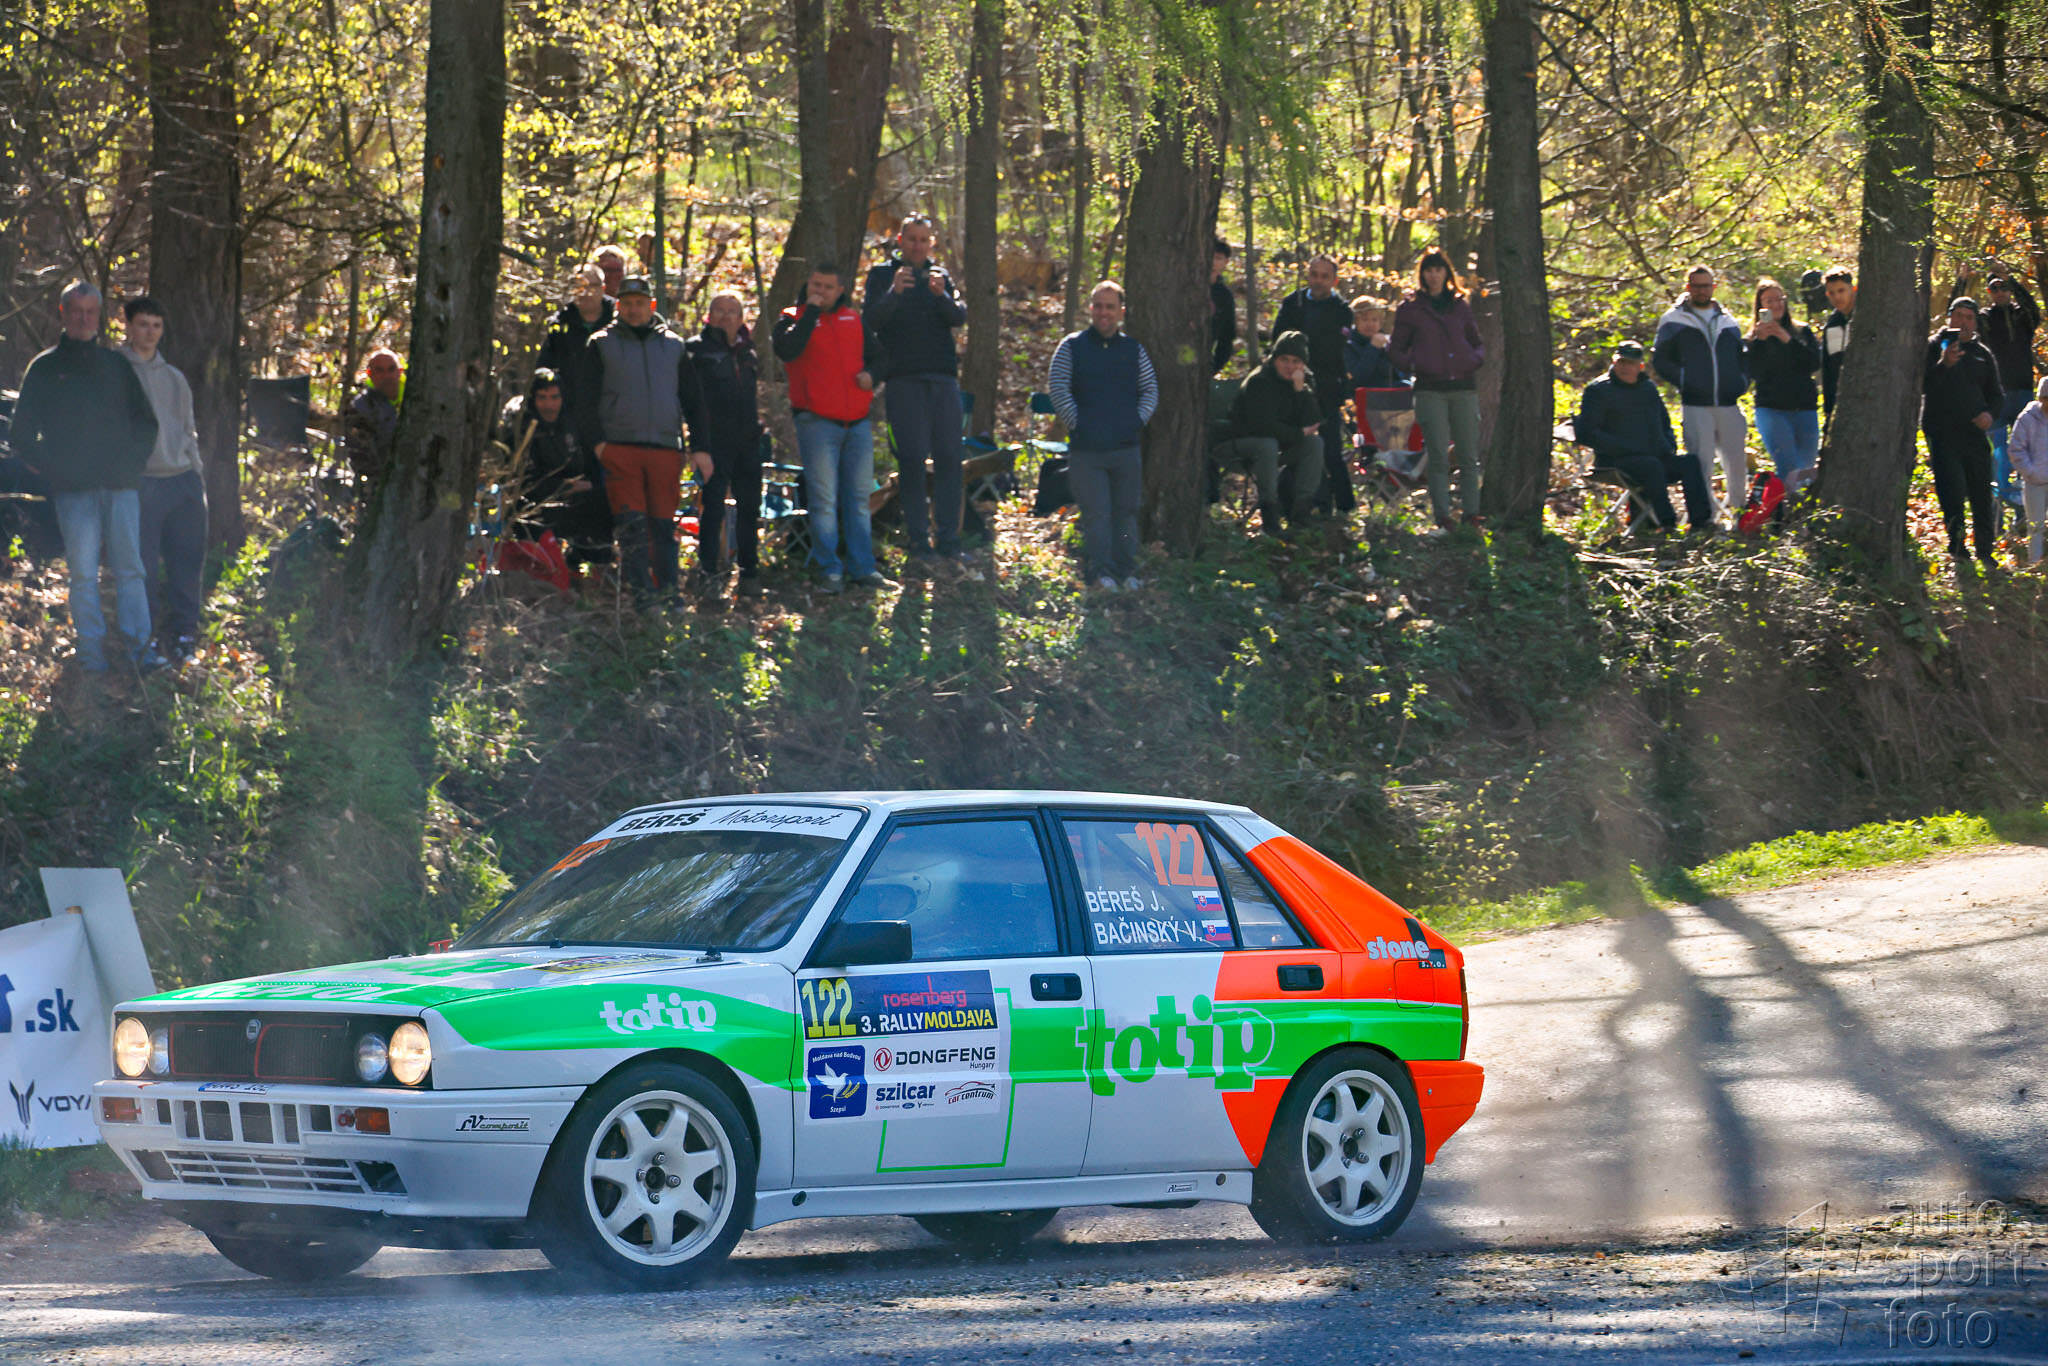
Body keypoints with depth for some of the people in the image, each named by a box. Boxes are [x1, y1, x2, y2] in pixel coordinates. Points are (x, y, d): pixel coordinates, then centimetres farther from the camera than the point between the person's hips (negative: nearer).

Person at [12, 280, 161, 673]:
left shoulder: (116, 367, 15)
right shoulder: (45, 369, 8)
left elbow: (147, 421, 21)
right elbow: (22, 433, 7)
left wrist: (132, 462, 6)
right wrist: (51, 470, -3)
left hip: (121, 486, 2)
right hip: (74, 490, -2)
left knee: (129, 568, -1)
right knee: (83, 573, -4)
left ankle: (138, 646, -1)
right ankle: (92, 652, -2)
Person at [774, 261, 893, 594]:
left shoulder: (853, 320, 14)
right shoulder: (793, 319, 1)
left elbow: (878, 357, 21)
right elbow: (787, 351, -20)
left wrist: (871, 374, -2)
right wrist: (811, 312, -16)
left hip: (857, 423, 4)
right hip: (818, 424, -4)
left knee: (859, 498, 8)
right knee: (824, 500, -6)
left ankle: (862, 568, 14)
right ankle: (829, 570, -2)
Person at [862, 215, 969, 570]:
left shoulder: (940, 275, 14)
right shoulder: (882, 274, 7)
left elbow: (960, 317, 0)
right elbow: (871, 318, -8)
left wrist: (942, 295, -19)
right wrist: (894, 292, -25)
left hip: (943, 377, 3)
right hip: (903, 378, -3)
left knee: (948, 459, 0)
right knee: (912, 460, -7)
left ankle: (948, 541, 4)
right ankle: (919, 544, -6)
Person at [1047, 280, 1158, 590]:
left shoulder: (1133, 349, 12)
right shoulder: (1072, 346, 5)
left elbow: (1150, 390, 15)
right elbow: (1057, 387, -1)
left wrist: (1138, 421, 1)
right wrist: (1075, 422, -8)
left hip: (1127, 447, 3)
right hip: (1086, 447, -3)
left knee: (1126, 511, 7)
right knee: (1096, 512, -8)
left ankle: (1126, 570, 15)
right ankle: (1099, 572, -7)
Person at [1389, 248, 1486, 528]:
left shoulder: (1460, 306, 14)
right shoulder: (1410, 309, 7)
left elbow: (1477, 342, 24)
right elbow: (1396, 350, 10)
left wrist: (1476, 359, 2)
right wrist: (1413, 365, -9)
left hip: (1463, 387, 2)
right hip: (1430, 389, -2)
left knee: (1469, 456, 1)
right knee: (1438, 457, -7)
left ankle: (1472, 513, 5)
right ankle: (1443, 516, -5)